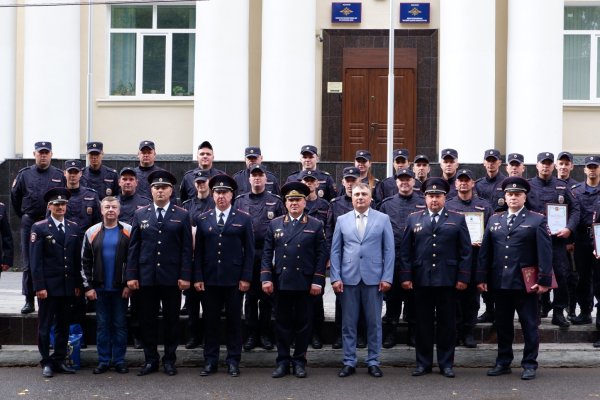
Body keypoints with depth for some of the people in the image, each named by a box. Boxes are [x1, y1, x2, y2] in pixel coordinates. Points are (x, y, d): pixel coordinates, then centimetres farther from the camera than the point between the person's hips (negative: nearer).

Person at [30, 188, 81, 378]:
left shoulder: (74, 228, 10)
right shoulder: (39, 228, -3)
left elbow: (77, 259, 11)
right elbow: (35, 260, -7)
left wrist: (78, 284, 7)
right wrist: (39, 286, -12)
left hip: (68, 286, 4)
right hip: (48, 286, -4)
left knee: (63, 326, 9)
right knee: (45, 326, 3)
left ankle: (59, 360, 18)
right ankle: (46, 362, 12)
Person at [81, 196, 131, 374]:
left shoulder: (128, 232, -1)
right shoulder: (92, 232, 5)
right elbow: (85, 261, 5)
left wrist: (129, 284, -7)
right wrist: (88, 286, -1)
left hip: (121, 288, -2)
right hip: (99, 288, 2)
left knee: (120, 325, 4)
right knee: (102, 325, 7)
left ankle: (119, 360, 12)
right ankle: (103, 361, 14)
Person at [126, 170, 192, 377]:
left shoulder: (182, 216, 3)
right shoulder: (140, 215, 8)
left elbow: (186, 249, 0)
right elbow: (133, 247, 6)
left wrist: (185, 276, -7)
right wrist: (131, 275, -1)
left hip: (172, 278, -1)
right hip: (146, 277, 1)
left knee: (171, 319, 5)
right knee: (148, 320, 5)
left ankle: (169, 360, 16)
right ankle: (150, 360, 15)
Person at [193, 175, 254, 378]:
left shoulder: (244, 219, 3)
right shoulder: (203, 220, 7)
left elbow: (249, 251, 1)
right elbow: (198, 251, 6)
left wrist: (246, 278, -5)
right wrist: (198, 277, -1)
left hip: (234, 280, -1)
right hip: (209, 279, 1)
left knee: (234, 320, 5)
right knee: (210, 320, 6)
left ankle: (233, 361, 13)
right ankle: (210, 361, 14)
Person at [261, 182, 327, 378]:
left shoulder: (316, 225, 4)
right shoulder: (275, 224, 9)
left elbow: (321, 255, 0)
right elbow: (267, 253, 6)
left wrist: (317, 281, -7)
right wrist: (266, 278, -3)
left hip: (305, 283, -1)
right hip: (281, 282, 1)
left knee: (303, 323, 5)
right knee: (282, 322, 5)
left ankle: (299, 361, 15)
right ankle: (283, 361, 13)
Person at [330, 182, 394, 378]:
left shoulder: (383, 219, 5)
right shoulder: (342, 220, 8)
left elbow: (389, 250, 2)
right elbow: (335, 251, 6)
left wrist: (387, 278, -5)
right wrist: (335, 278, -2)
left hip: (374, 278, -1)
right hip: (348, 278, 1)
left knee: (374, 323, 5)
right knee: (348, 323, 5)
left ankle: (373, 362, 14)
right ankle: (349, 362, 13)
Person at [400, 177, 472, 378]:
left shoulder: (457, 219, 6)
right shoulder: (414, 219, 9)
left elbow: (465, 251, 3)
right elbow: (405, 250, 6)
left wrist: (463, 277, -4)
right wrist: (405, 276, -1)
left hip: (447, 280, -1)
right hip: (421, 279, 1)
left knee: (447, 323, 5)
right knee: (423, 322, 6)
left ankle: (446, 364, 14)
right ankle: (423, 363, 15)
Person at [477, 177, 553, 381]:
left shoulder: (537, 220, -1)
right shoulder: (494, 220, 11)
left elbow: (545, 252, -6)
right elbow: (485, 251, 8)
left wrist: (544, 280, -13)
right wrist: (482, 277, 3)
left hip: (526, 283, -4)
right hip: (500, 282, 4)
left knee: (529, 325, 4)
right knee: (503, 325, 11)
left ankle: (529, 364, 13)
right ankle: (503, 363, 21)